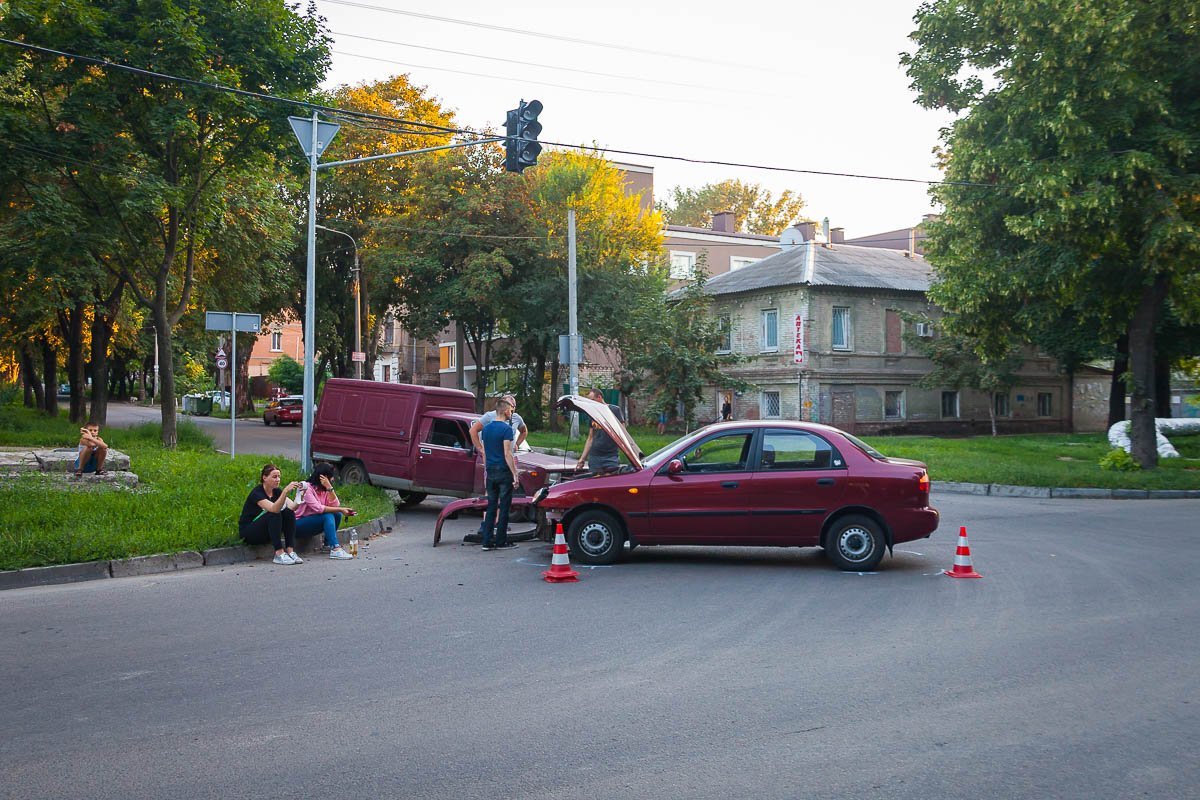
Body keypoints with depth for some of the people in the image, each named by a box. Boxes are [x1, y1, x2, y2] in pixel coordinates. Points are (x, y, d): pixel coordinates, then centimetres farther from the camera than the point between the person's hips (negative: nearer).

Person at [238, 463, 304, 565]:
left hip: (266, 532, 7)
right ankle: (279, 554, -32)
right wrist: (286, 491, -49)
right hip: (247, 533, -7)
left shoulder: (276, 491, 1)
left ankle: (290, 552, -23)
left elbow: (292, 507, -14)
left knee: (289, 513, -15)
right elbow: (274, 509, -39)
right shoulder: (257, 493, -21)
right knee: (274, 515, -30)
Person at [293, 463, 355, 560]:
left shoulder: (324, 489, 4)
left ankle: (328, 544, -4)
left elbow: (335, 505, -12)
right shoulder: (306, 487, -18)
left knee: (337, 515, -12)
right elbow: (318, 508, -28)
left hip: (313, 522, 7)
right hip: (299, 524, -7)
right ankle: (335, 549, -38)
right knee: (328, 516, -28)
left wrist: (329, 487, -21)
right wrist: (341, 509, -29)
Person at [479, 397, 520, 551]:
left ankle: (487, 541, 8)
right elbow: (507, 454, -16)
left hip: (491, 472, 7)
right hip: (504, 471, -7)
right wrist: (515, 474, -13)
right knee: (504, 507, 0)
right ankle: (501, 541, 3)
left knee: (491, 506, 10)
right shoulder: (506, 429, -12)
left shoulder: (486, 429, 10)